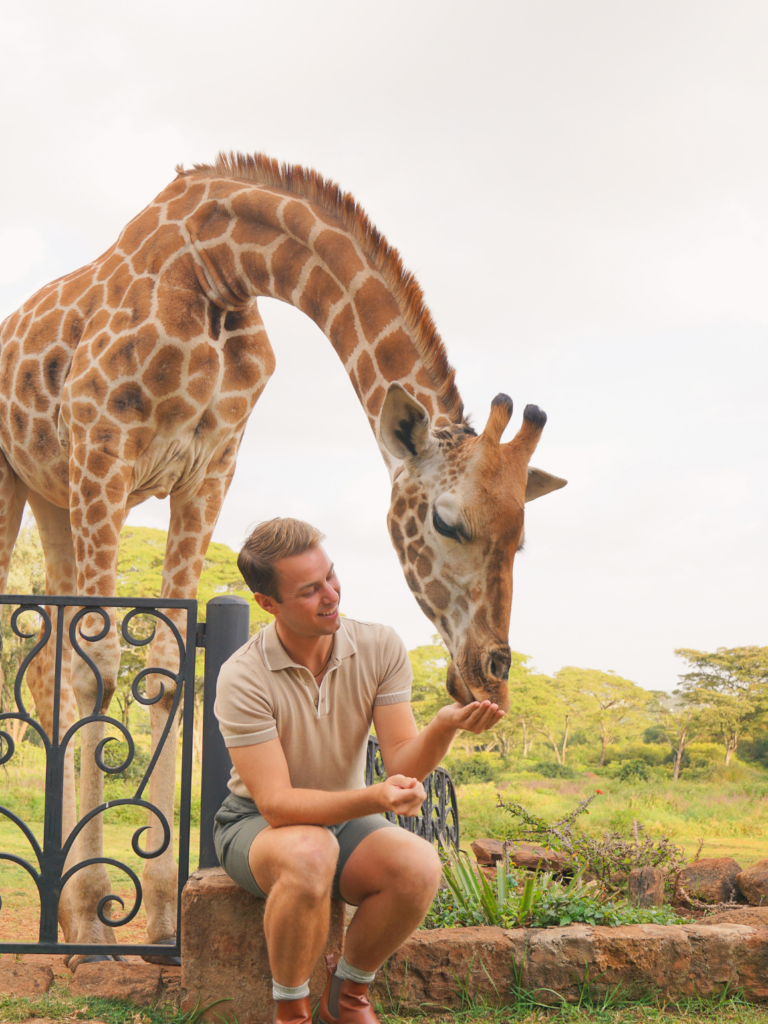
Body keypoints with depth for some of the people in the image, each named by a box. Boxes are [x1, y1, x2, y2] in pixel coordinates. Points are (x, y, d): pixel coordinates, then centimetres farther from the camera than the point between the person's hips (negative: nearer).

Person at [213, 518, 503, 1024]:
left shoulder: (381, 648, -10)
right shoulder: (243, 677, -22)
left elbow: (403, 763, -14)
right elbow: (276, 803, -26)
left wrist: (444, 726, -36)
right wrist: (374, 798, -41)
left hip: (345, 819, 4)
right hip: (257, 825, -4)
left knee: (420, 865, -29)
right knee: (310, 853, -40)